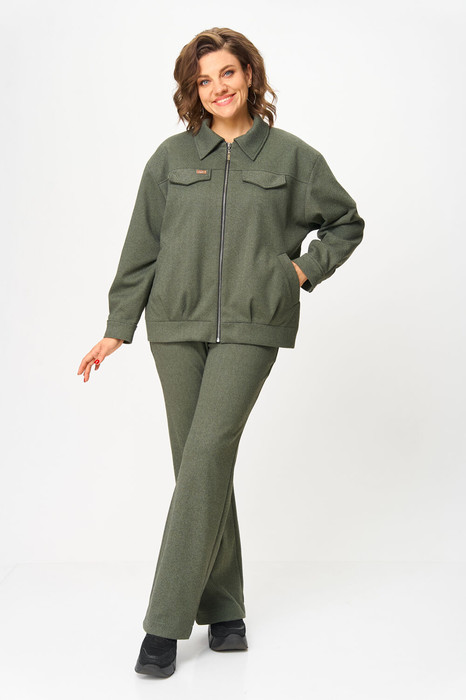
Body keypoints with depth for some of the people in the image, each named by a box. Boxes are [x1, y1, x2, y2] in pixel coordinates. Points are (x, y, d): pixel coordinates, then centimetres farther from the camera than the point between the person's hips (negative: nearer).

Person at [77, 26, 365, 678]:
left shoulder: (292, 156, 7)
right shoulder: (172, 157, 9)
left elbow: (346, 222, 19)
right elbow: (142, 248, 11)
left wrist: (306, 268, 3)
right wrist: (118, 328, 9)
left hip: (251, 327, -2)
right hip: (177, 324, 3)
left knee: (207, 452, -14)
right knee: (198, 462, 3)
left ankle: (165, 623, -8)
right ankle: (223, 608, 18)